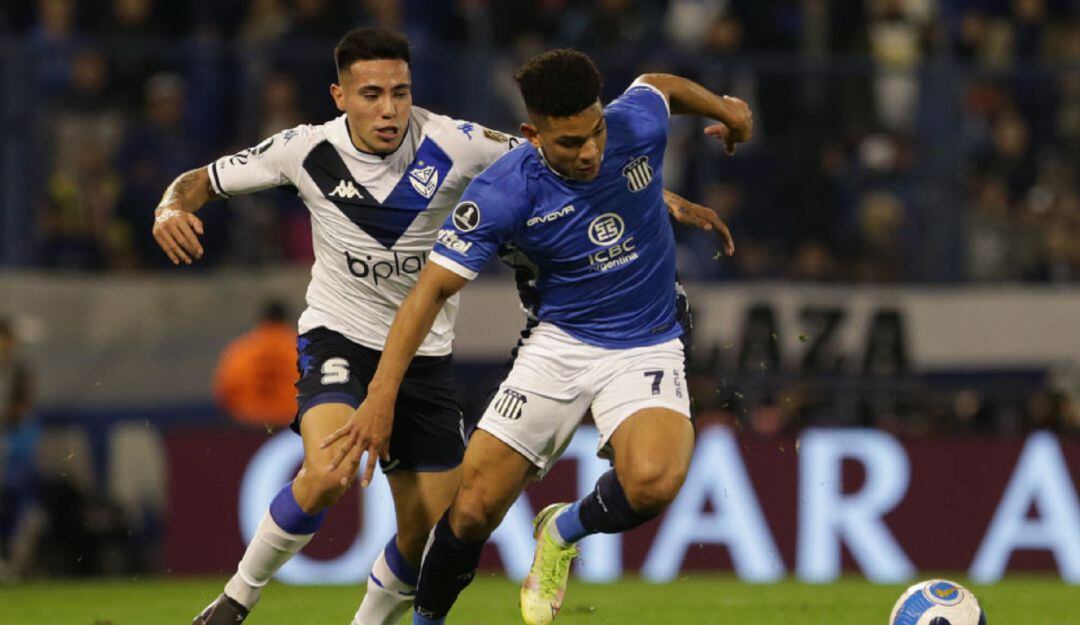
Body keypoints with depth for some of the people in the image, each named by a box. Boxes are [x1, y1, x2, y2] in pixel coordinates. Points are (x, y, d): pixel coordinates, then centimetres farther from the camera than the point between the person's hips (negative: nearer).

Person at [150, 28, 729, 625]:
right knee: (330, 472, -31)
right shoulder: (308, 150, -12)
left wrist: (665, 200, -12)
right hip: (337, 339, -2)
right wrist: (172, 210, -23)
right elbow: (203, 180, 0)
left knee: (428, 536, 2)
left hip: (425, 354, 2)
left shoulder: (453, 146, -14)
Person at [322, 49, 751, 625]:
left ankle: (563, 533, 3)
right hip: (560, 345, 0)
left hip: (646, 350, 0)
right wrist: (381, 396, -26)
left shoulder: (638, 125, -16)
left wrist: (726, 110, 28)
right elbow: (433, 289, -19)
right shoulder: (501, 194, -21)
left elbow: (659, 85, 10)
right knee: (474, 509, -6)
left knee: (653, 481, -30)